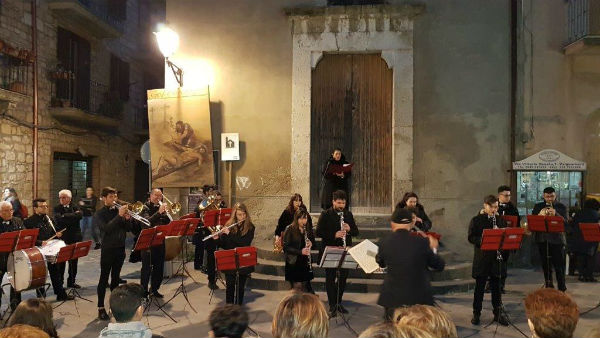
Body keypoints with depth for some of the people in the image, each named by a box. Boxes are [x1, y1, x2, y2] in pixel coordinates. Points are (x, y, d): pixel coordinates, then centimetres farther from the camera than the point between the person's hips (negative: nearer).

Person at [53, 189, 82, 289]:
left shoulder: (75, 207, 8)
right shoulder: (57, 208, 2)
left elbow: (80, 215, -13)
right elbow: (58, 219, -16)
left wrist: (65, 216, -13)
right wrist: (73, 215, -12)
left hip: (75, 238, 2)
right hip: (62, 238, -2)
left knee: (73, 261, 10)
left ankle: (71, 281, 22)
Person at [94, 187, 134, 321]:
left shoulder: (119, 210, 6)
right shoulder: (99, 214, -5)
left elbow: (128, 229, 5)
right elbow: (106, 228, -22)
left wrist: (127, 218, -14)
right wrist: (119, 215, -26)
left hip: (120, 248, 4)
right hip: (107, 249, -4)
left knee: (115, 277, 14)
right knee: (104, 279, 1)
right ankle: (101, 308, 7)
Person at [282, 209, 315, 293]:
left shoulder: (308, 229, 6)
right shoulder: (290, 230, -9)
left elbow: (313, 241, 18)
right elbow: (285, 247, -13)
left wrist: (311, 244, -7)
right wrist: (300, 251, -24)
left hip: (305, 263, 5)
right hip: (294, 264, -4)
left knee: (305, 287, 8)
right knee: (297, 287, -3)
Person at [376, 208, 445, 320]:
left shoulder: (384, 243, -9)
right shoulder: (422, 242, -12)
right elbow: (440, 266, -1)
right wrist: (433, 249, 16)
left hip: (392, 298, 1)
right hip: (420, 298, 0)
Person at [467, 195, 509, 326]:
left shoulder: (500, 220, 8)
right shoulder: (476, 220, -2)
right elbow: (471, 238, -8)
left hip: (496, 258, 3)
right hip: (481, 259, -3)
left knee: (496, 287, 10)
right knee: (479, 288, 6)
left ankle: (498, 313, 22)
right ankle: (476, 314, 17)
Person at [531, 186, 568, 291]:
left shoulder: (561, 207, 4)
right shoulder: (538, 207, 10)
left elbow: (565, 222, -9)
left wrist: (555, 214, -26)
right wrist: (540, 215, -17)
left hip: (556, 239, -2)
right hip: (542, 239, 2)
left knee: (559, 266, -3)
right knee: (546, 265, 9)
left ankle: (562, 288, 6)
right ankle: (549, 287, 20)